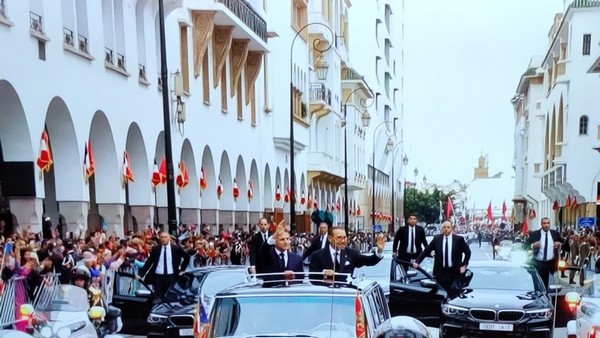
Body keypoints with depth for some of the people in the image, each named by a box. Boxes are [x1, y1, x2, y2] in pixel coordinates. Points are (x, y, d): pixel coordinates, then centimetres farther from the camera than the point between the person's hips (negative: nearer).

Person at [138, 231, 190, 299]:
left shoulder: (176, 249, 2)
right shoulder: (155, 249, 4)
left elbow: (187, 258, 14)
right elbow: (148, 263, 4)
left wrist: (182, 270, 8)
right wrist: (141, 274, -5)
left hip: (171, 277, 0)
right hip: (158, 277, 0)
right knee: (158, 298, -2)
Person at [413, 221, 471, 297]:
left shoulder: (459, 239, -1)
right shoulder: (436, 239, 2)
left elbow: (468, 252, 8)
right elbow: (426, 251, 1)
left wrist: (464, 265, -1)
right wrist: (417, 262, -10)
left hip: (454, 271, -1)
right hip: (440, 271, 1)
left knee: (452, 293, 1)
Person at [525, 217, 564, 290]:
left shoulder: (555, 233, 5)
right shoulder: (534, 234, -4)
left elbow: (564, 242, 17)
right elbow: (527, 246, -5)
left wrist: (559, 244, -5)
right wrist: (533, 245, -24)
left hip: (551, 262, 2)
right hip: (539, 263, -2)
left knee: (546, 283, 10)